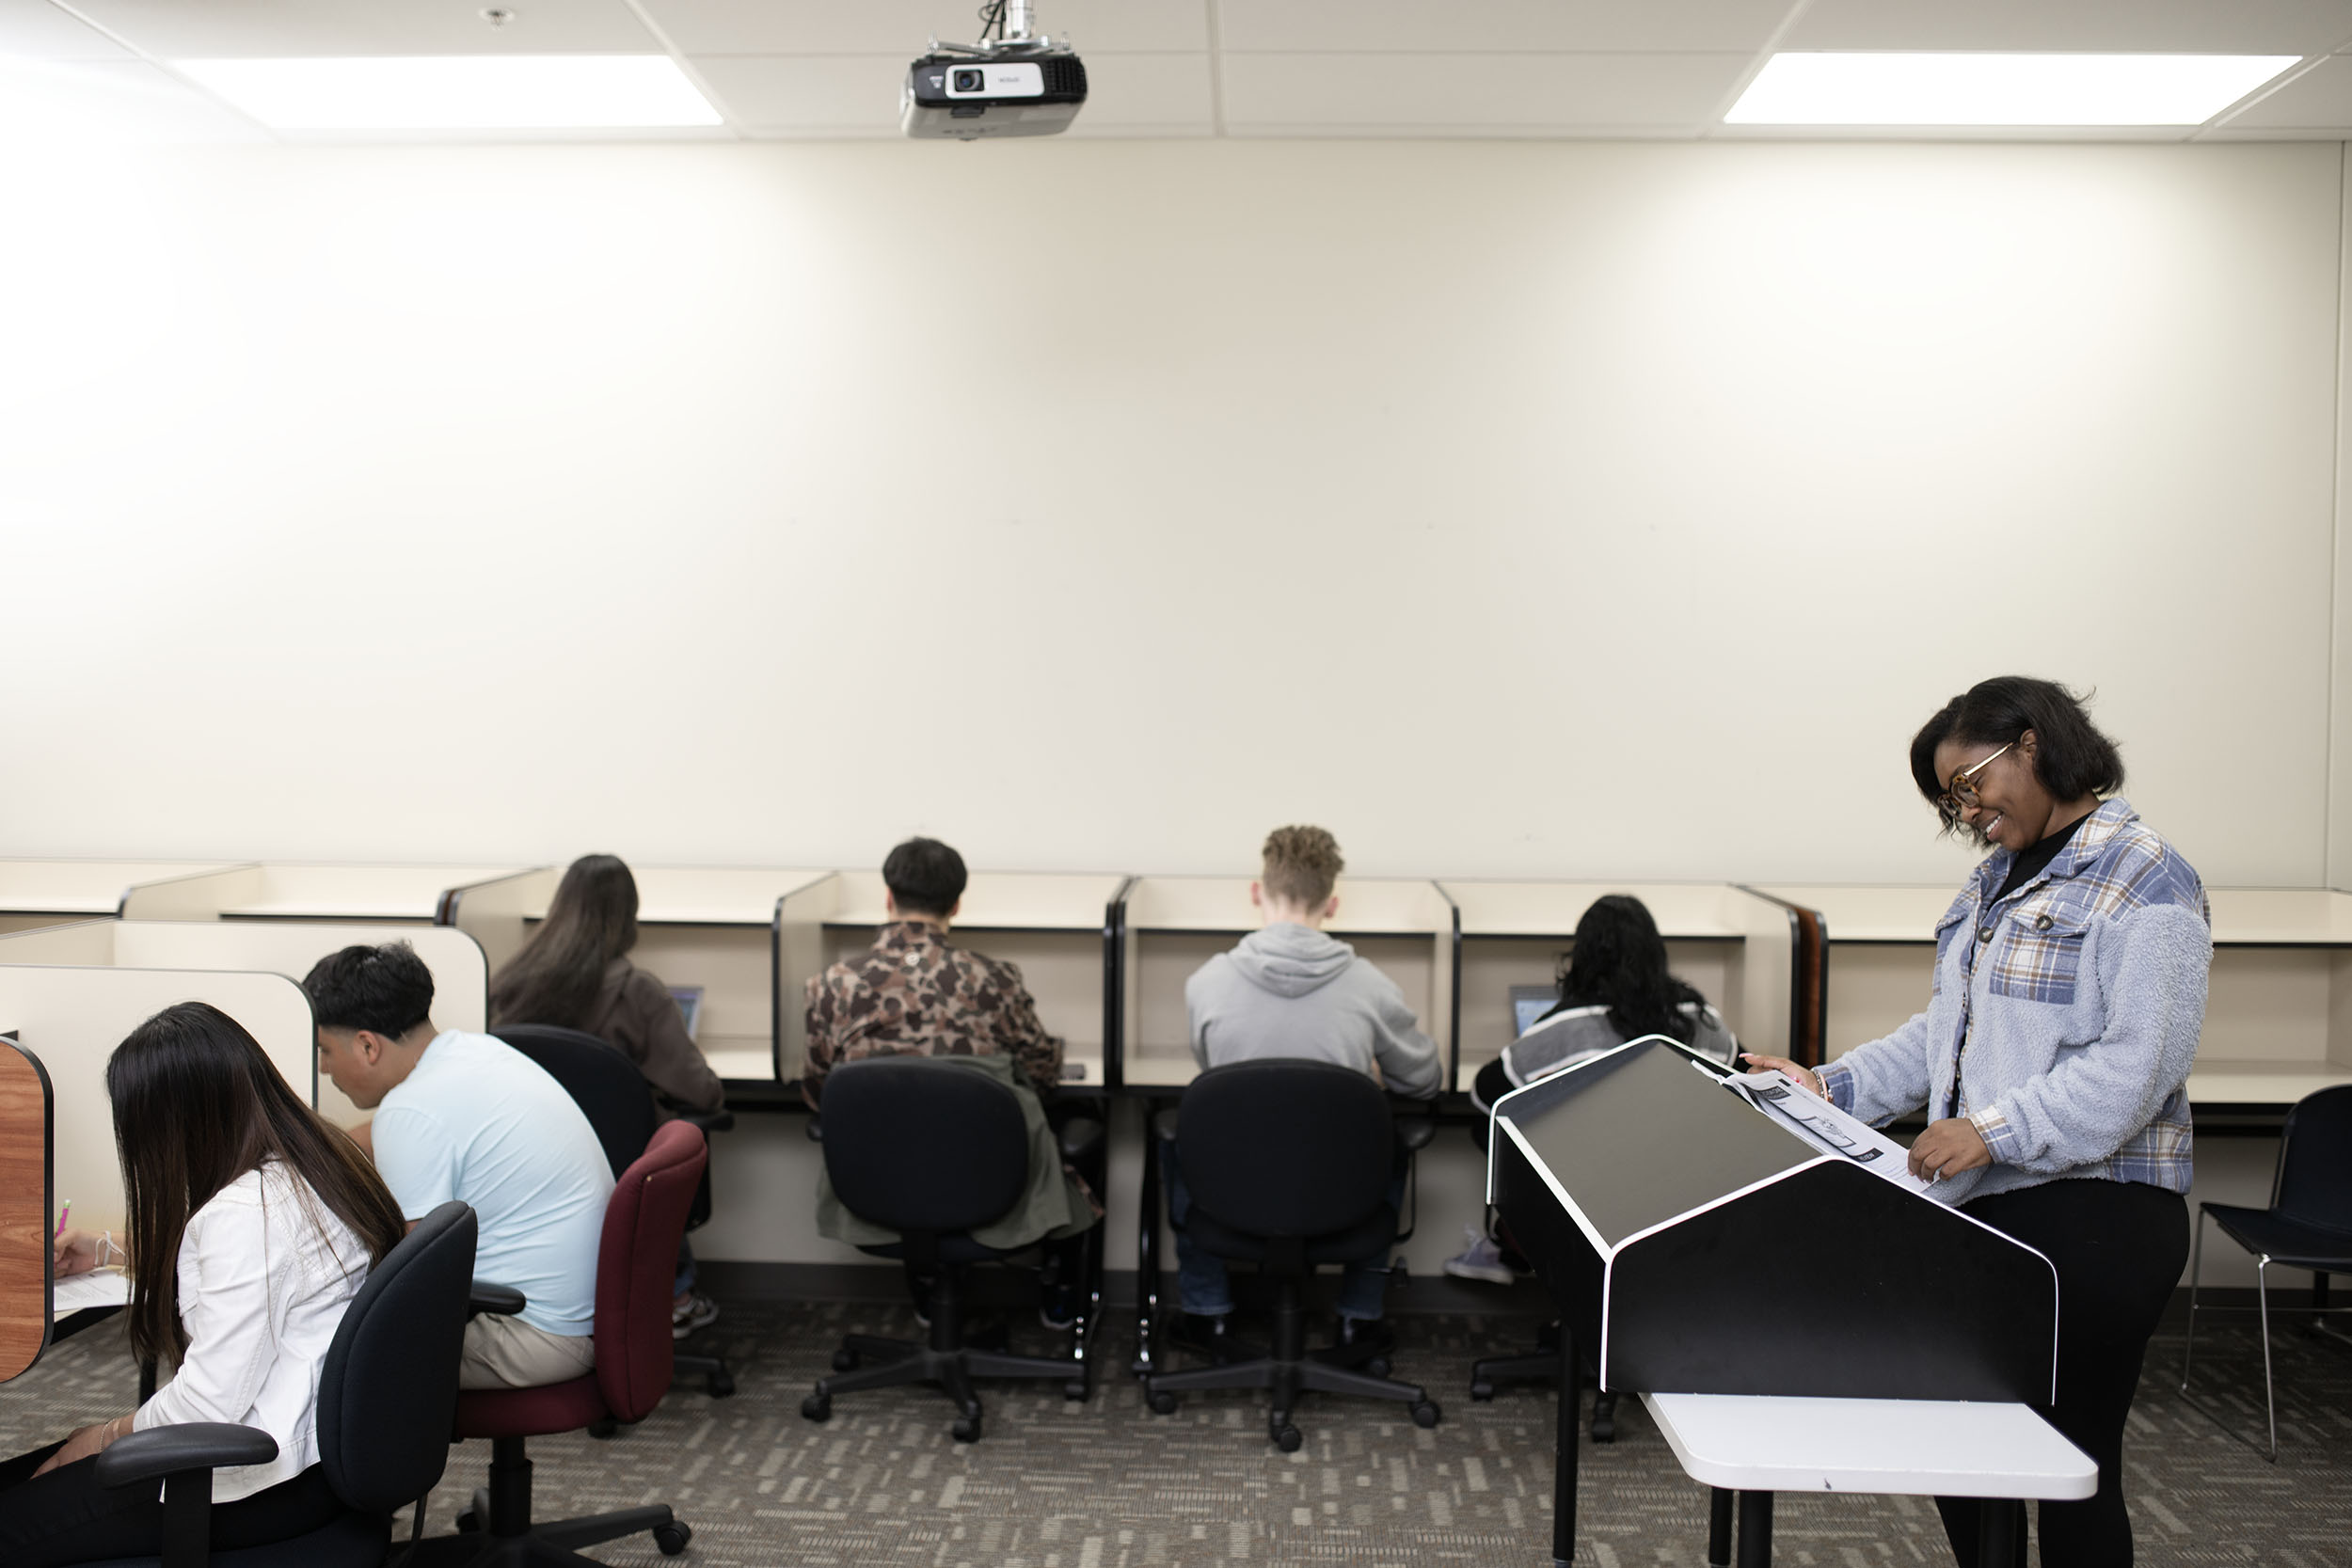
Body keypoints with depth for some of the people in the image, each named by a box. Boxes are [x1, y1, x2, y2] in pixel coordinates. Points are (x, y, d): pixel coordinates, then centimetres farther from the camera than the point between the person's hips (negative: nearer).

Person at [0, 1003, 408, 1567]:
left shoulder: (243, 1214, -25)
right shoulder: (309, 1164, 6)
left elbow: (208, 1404, -24)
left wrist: (109, 1435, -5)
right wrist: (107, 1249, 33)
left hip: (274, 1478, -10)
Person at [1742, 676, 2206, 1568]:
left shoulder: (2145, 884, -11)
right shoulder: (1996, 879, 16)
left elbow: (2138, 1064, -21)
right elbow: (1945, 1034, 19)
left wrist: (1995, 1131, -28)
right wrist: (1832, 1087, 8)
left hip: (2092, 1216, -8)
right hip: (1979, 1203, 8)